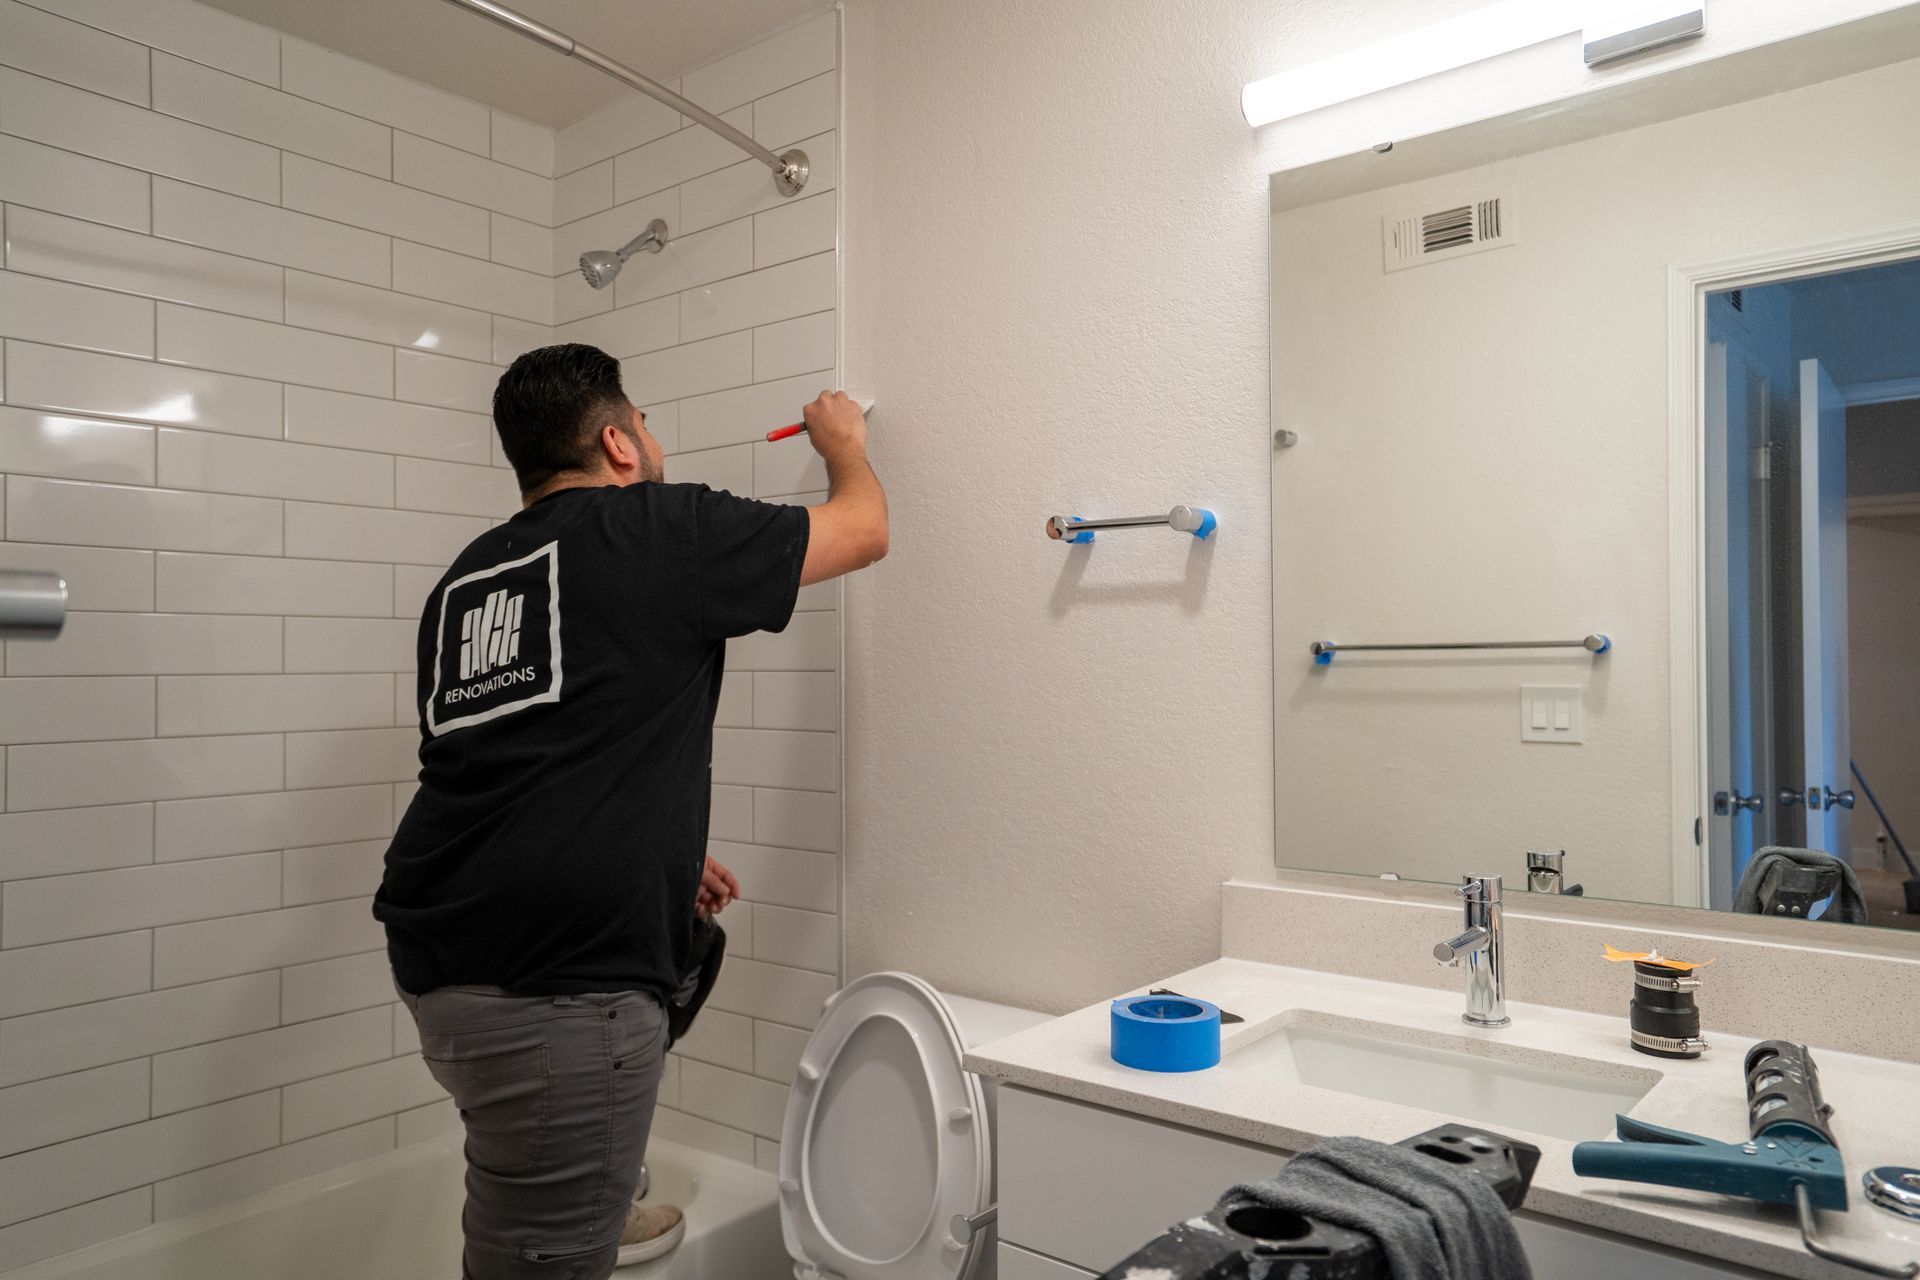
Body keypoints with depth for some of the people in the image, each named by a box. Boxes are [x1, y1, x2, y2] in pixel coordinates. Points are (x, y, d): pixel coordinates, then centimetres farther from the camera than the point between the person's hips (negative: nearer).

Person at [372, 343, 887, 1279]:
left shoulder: (465, 578, 15)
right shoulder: (660, 529, -6)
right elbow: (864, 532, 6)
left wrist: (665, 859, 28)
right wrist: (843, 443, 26)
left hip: (434, 956, 9)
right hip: (551, 991, -8)